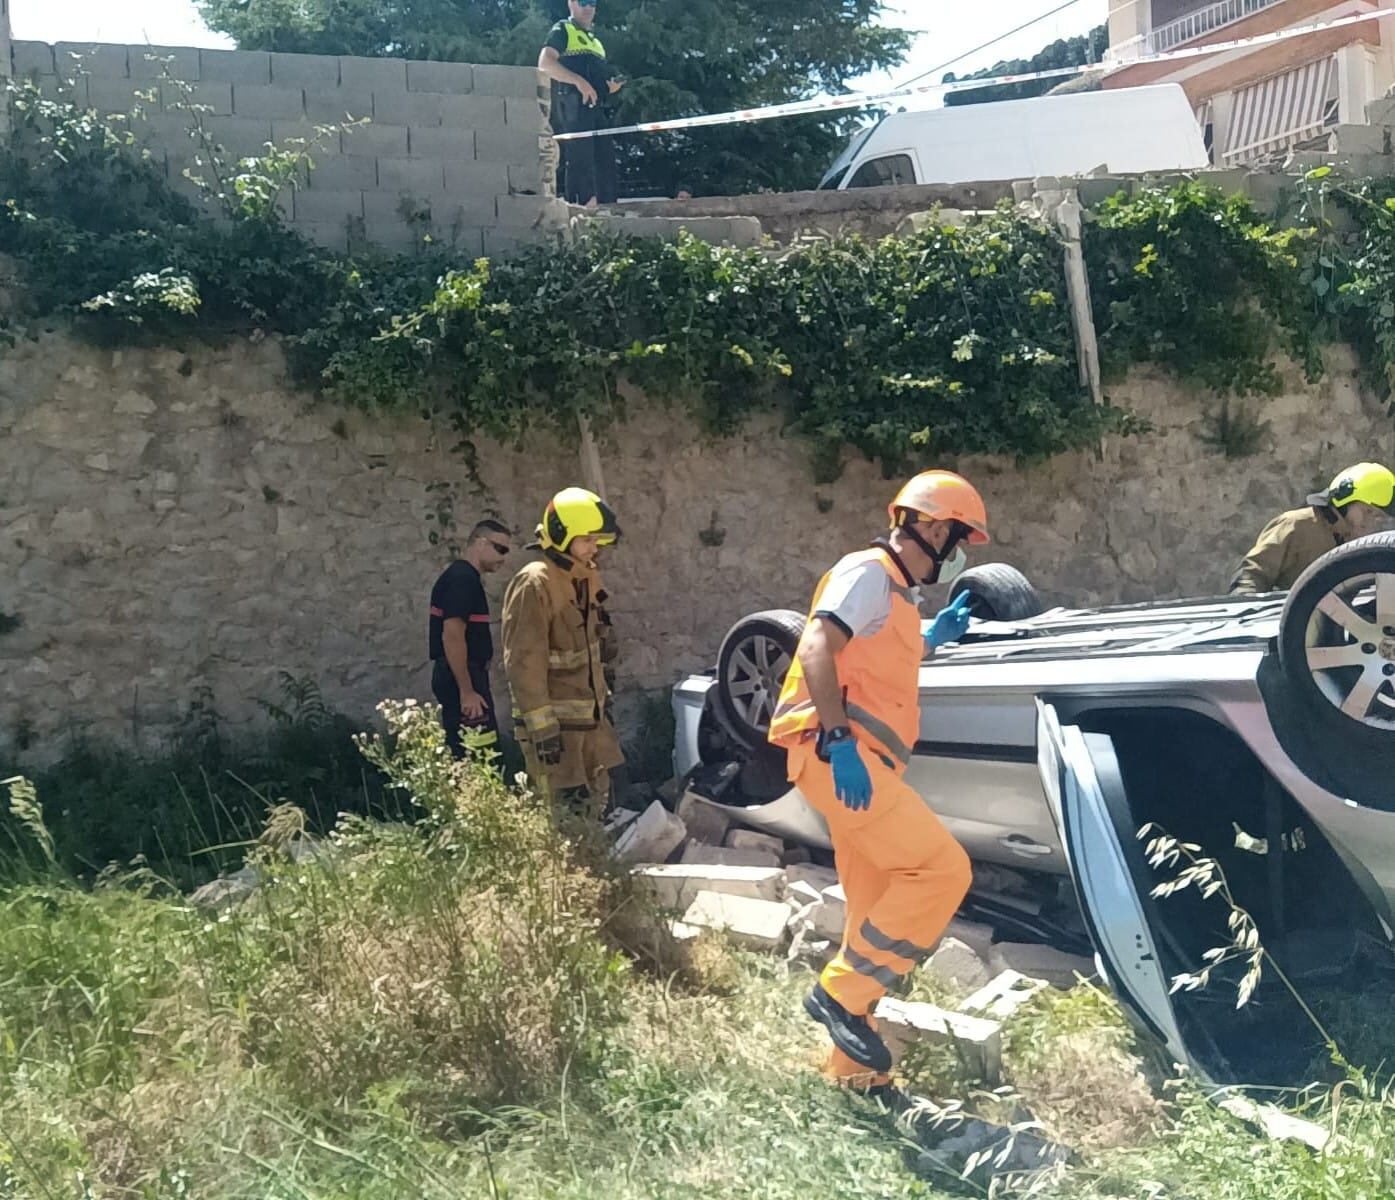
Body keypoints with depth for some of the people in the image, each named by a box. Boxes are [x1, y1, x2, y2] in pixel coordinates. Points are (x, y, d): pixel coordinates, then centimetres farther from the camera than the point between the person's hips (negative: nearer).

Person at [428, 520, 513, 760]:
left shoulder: (466, 577, 17)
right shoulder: (462, 578, -14)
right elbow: (453, 637, -22)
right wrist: (467, 691, -22)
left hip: (459, 678, 11)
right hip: (462, 677, -11)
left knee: (461, 755, 12)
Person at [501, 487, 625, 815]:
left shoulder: (586, 578, 10)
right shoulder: (534, 584, -17)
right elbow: (524, 662, -21)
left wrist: (603, 697, 20)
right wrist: (541, 726, -22)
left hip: (591, 716, 9)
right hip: (556, 720, -9)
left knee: (597, 802, 15)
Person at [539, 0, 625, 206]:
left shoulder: (596, 41, 29)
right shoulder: (563, 30, 6)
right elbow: (545, 63, -9)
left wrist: (611, 86, 10)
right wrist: (579, 80, -19)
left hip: (596, 108, 7)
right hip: (573, 106, -7)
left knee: (605, 158, 1)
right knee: (580, 159, -13)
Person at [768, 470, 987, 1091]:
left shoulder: (896, 593, 24)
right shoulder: (868, 573, -7)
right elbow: (816, 650, -22)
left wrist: (931, 639, 31)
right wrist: (839, 738, -29)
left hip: (860, 762, 10)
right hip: (839, 757, -10)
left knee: (877, 913, 10)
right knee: (941, 868, -16)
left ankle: (853, 1072, 18)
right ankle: (840, 992, -9)